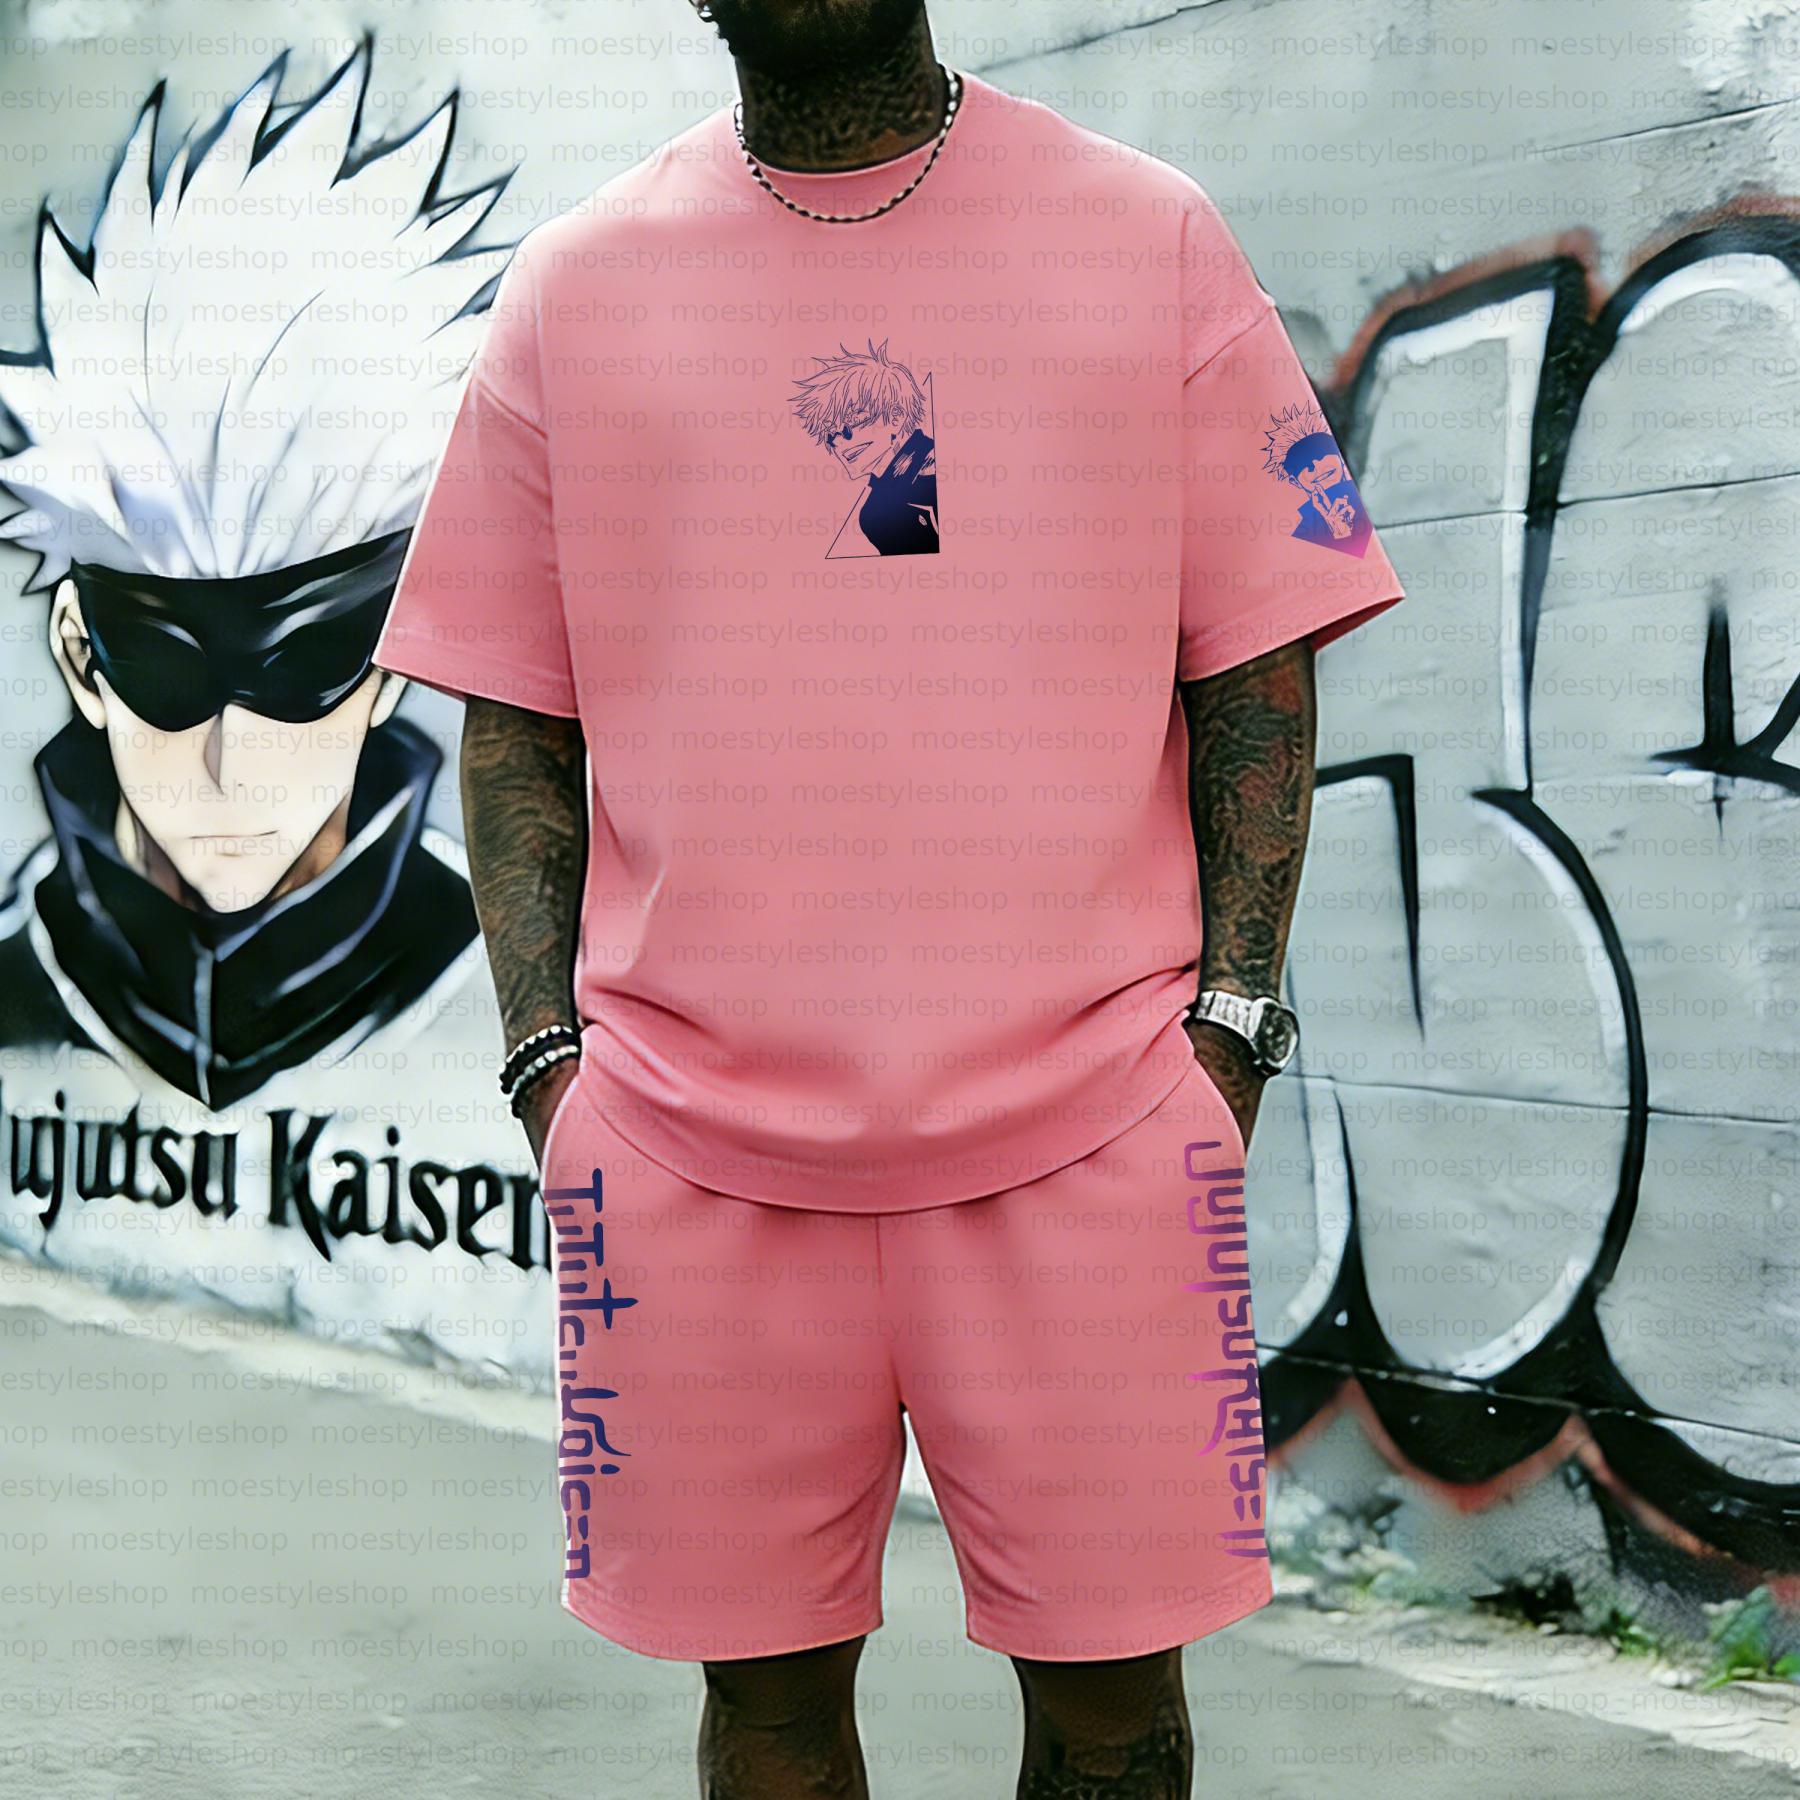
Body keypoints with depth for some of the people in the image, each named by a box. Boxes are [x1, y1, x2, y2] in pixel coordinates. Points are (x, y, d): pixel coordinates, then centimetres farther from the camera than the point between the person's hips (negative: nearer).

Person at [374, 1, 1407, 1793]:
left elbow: (1255, 666, 6)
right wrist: (547, 1053, 1)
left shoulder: (1156, 239, 6)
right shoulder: (571, 284, 9)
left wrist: (1227, 1017, -3)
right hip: (689, 1147, 1)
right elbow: (513, 719, 11)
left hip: (1089, 1124, -1)